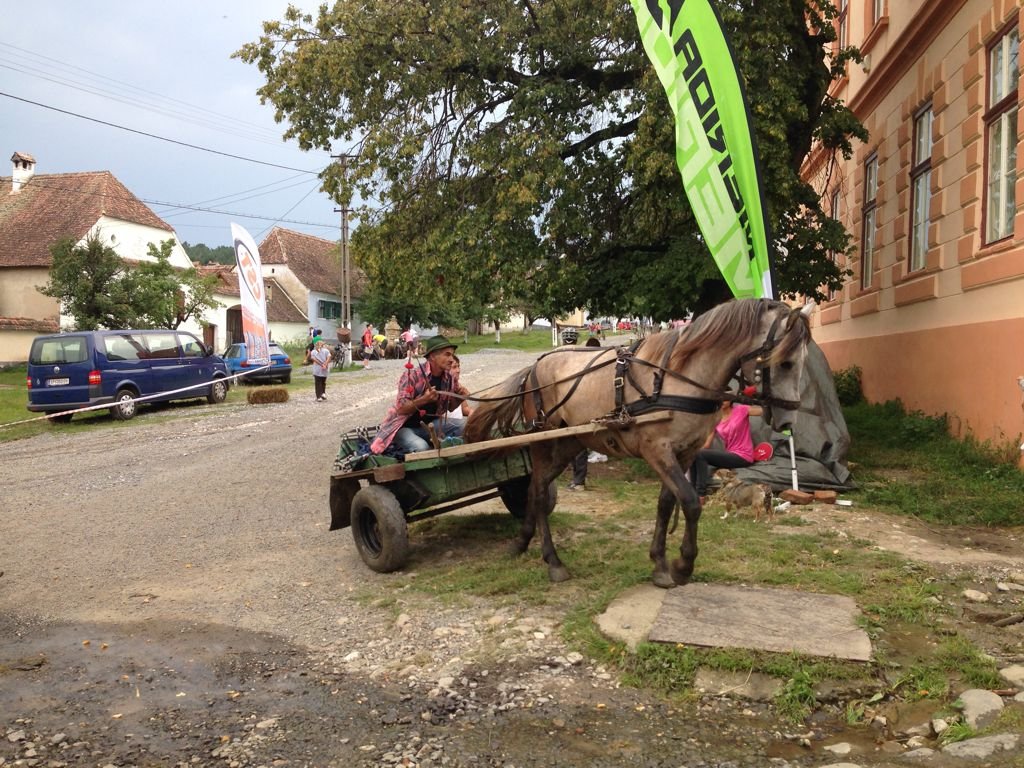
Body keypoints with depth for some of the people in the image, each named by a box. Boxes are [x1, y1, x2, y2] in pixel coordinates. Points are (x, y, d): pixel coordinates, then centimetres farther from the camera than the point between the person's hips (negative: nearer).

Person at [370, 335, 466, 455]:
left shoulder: (450, 378, -3)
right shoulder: (412, 374, -19)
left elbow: (450, 407, 10)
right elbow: (401, 408, -22)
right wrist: (424, 399, -38)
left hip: (429, 424, 6)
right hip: (404, 426, -5)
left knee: (464, 426, -14)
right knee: (421, 448, -35)